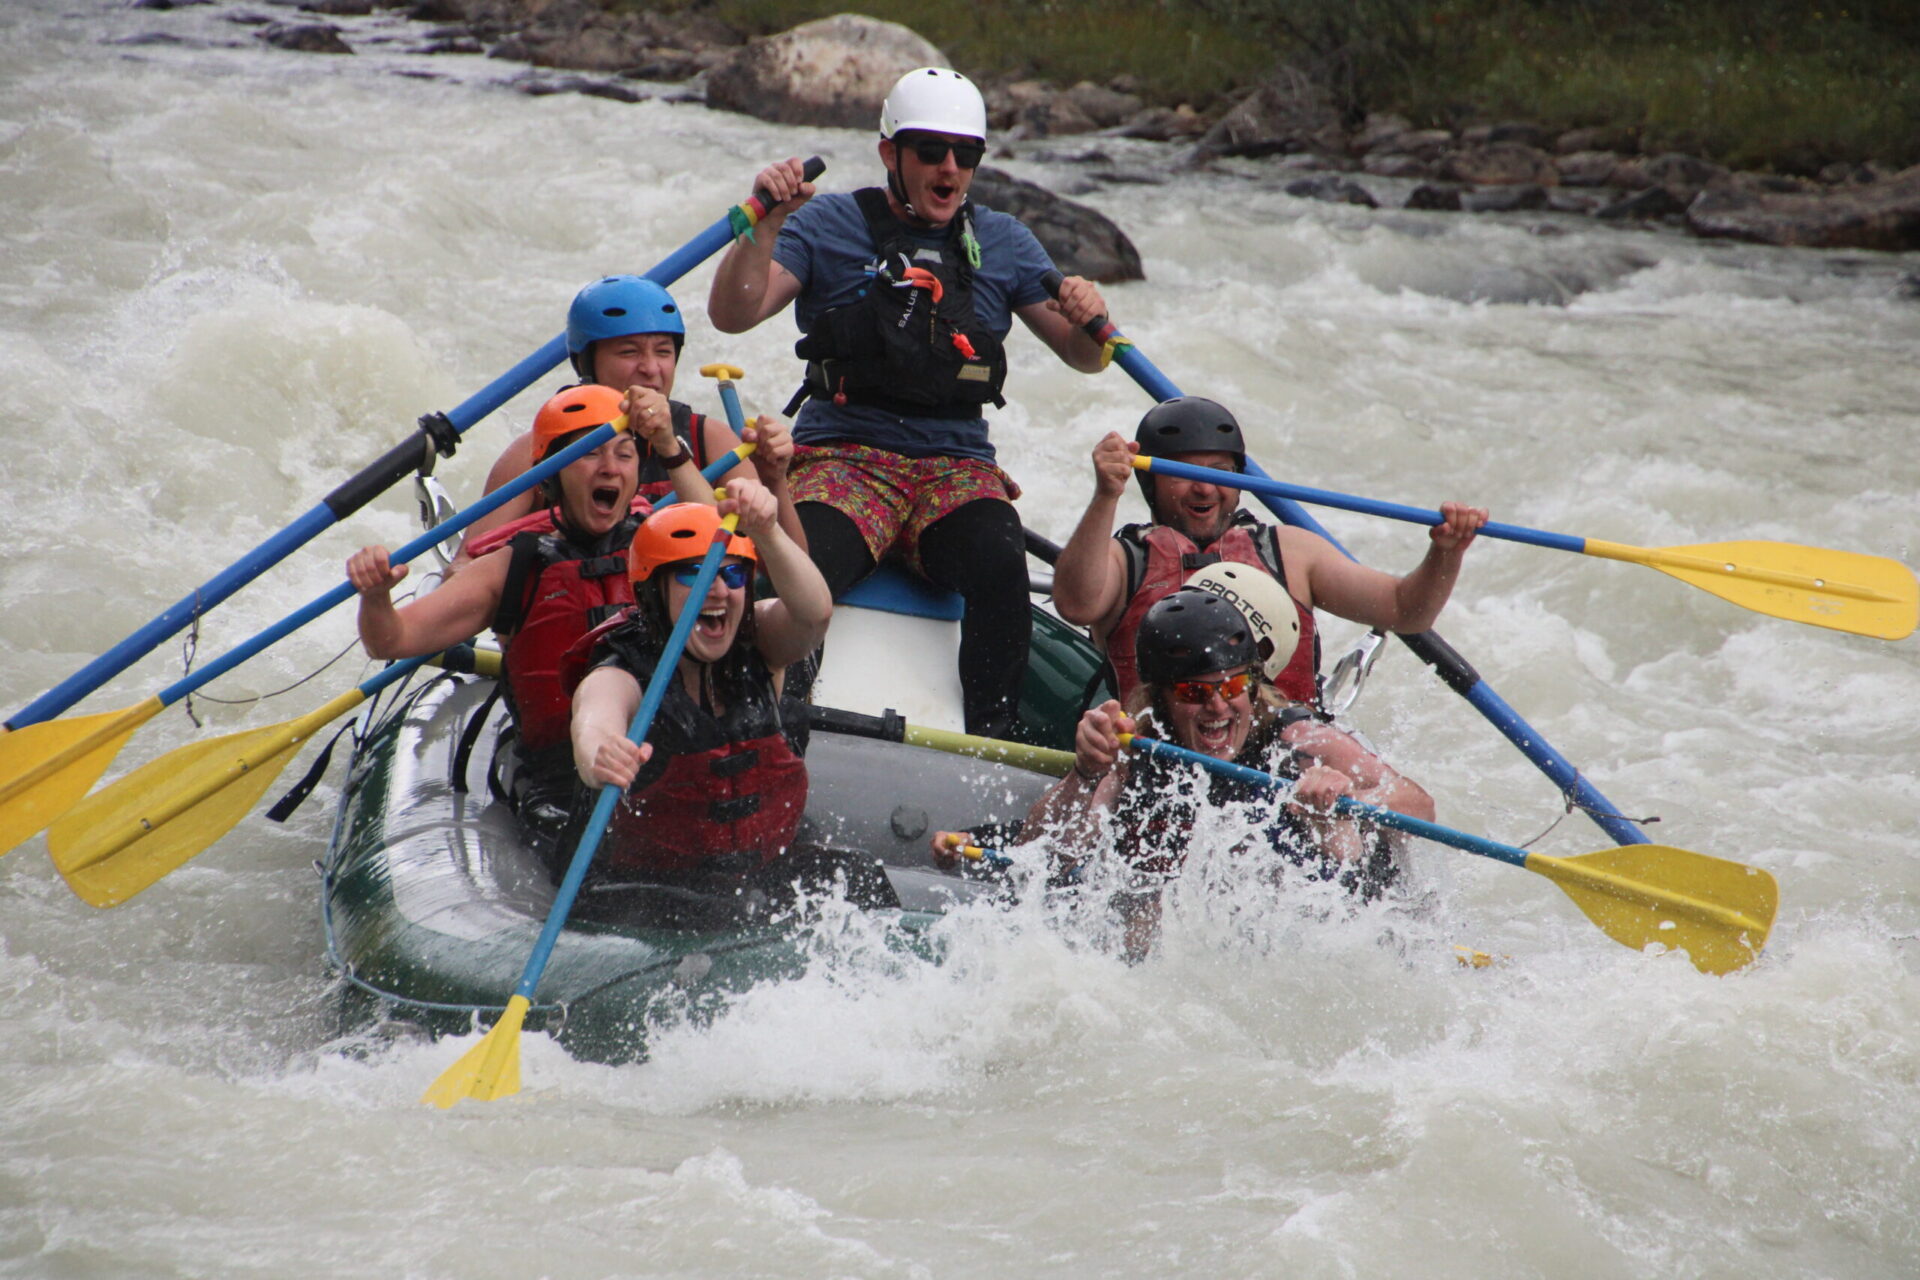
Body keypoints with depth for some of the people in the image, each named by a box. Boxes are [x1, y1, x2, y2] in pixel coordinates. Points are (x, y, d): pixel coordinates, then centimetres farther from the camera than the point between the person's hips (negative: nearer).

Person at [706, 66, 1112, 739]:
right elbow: (732, 315, -7)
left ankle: (993, 745, -29)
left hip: (957, 470, 2)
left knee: (998, 562, -32)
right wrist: (764, 226, -23)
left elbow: (1084, 356, 16)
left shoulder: (1002, 243, 14)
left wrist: (1089, 320, -8)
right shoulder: (829, 225, 5)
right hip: (842, 458, -2)